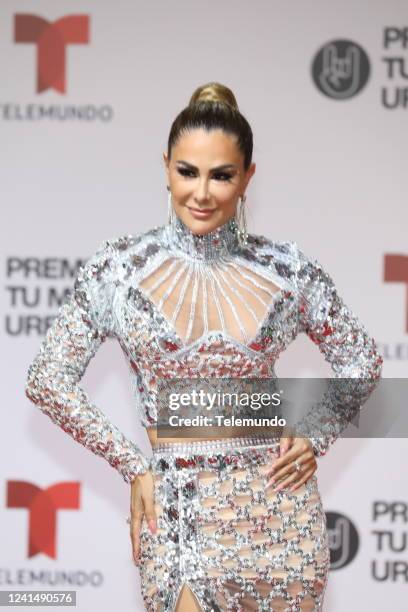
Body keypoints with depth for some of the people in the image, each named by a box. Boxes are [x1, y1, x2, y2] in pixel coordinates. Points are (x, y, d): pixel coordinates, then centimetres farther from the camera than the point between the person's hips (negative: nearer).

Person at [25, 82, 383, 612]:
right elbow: (49, 379, 2)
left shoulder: (286, 268, 1)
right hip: (177, 507, -1)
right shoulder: (119, 266, -2)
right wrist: (132, 465, -1)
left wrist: (317, 437, 1)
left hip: (278, 503, 1)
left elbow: (361, 360, 14)